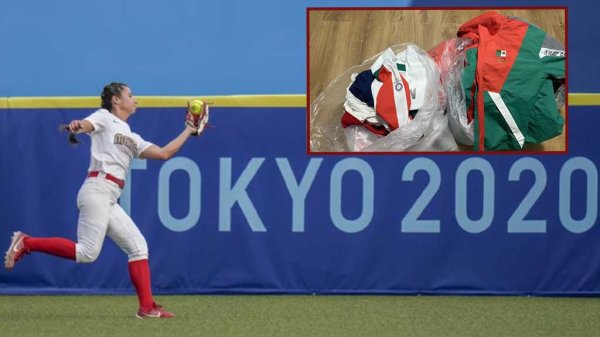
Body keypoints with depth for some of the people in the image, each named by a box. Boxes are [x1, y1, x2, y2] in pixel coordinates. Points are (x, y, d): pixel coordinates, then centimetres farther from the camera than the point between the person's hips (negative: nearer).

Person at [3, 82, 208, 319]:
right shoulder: (104, 118, 5)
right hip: (97, 190, -9)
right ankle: (26, 243, -9)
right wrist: (77, 126, -41)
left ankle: (147, 308, 2)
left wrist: (190, 131, 29)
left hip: (109, 201, 9)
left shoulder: (133, 139, 26)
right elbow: (87, 125, -16)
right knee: (87, 252, -19)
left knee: (138, 246, 3)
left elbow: (164, 153, 25)